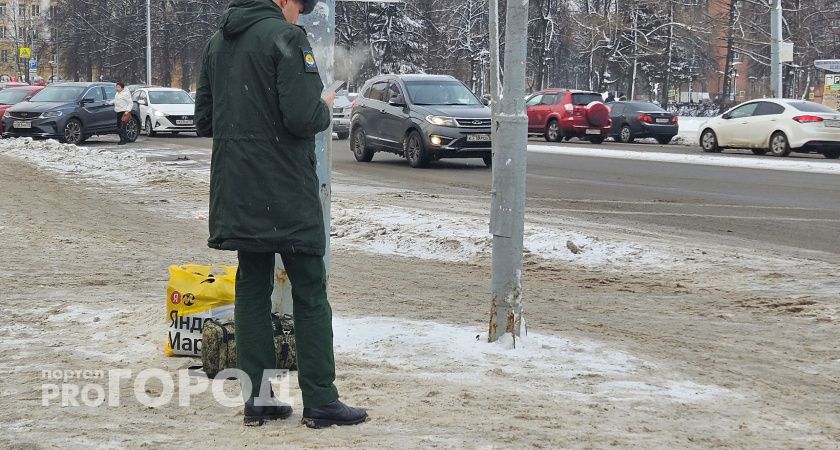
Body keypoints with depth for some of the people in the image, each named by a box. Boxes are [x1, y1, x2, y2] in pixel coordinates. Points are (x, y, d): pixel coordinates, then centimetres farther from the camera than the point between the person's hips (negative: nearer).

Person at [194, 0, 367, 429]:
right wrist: (326, 109, 0)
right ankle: (320, 401, 2)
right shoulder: (286, 35, -12)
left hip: (237, 194, 7)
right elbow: (302, 117, -20)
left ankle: (256, 399, 11)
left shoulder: (217, 42, 12)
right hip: (286, 194, -7)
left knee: (252, 291, 11)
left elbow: (204, 120, 16)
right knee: (310, 295, 1)